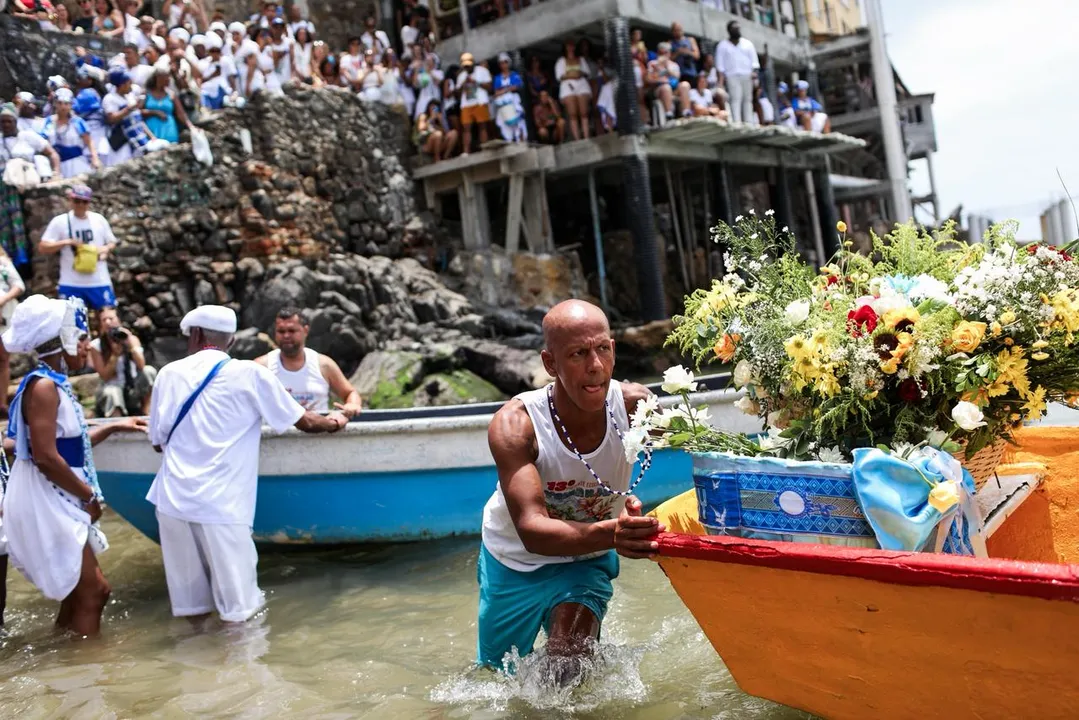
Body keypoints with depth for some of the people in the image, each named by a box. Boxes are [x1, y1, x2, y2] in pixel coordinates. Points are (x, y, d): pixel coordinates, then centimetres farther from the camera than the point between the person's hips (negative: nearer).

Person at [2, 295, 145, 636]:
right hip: (46, 504, -10)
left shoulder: (56, 383, 11)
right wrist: (89, 496, -14)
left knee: (79, 590, 16)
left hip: (59, 503, 10)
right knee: (93, 591, -2)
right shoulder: (43, 386, -18)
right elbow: (45, 457, -24)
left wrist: (114, 427, 22)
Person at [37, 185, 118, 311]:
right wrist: (67, 242, -16)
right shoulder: (59, 221, -1)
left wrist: (106, 249, -8)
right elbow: (43, 247, -3)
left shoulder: (99, 219, 6)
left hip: (99, 282, 2)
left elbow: (112, 242, 16)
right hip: (71, 284, -1)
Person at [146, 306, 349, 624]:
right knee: (238, 604, 7)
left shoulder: (169, 373, 7)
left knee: (189, 600, 14)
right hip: (221, 503, -4)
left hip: (174, 500, 4)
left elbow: (158, 441, 13)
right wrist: (333, 421, 24)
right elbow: (305, 422, 4)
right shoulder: (249, 374, -1)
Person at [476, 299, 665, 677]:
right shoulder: (514, 425, -34)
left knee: (569, 660, -19)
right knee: (501, 672, 18)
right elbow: (531, 530, -42)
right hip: (514, 560, 0)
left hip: (586, 560, 0)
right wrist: (609, 534, -60)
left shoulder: (633, 405, -27)